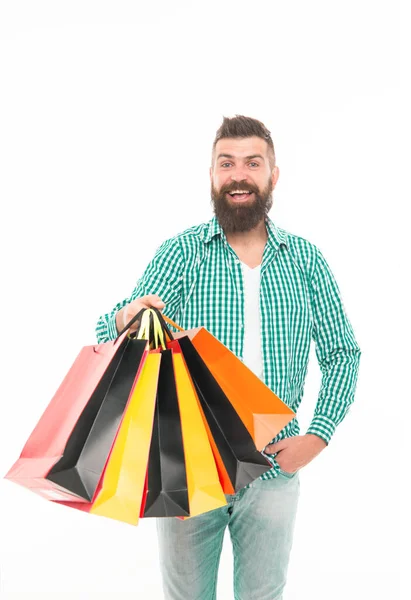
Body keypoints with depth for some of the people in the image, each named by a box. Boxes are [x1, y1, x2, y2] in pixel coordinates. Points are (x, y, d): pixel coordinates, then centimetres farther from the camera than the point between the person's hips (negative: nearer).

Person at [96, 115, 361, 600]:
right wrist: (126, 321, -33)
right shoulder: (181, 252, -3)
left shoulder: (306, 260, 2)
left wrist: (318, 435, -7)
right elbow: (112, 337, -9)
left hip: (275, 466, 1)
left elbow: (341, 353, 6)